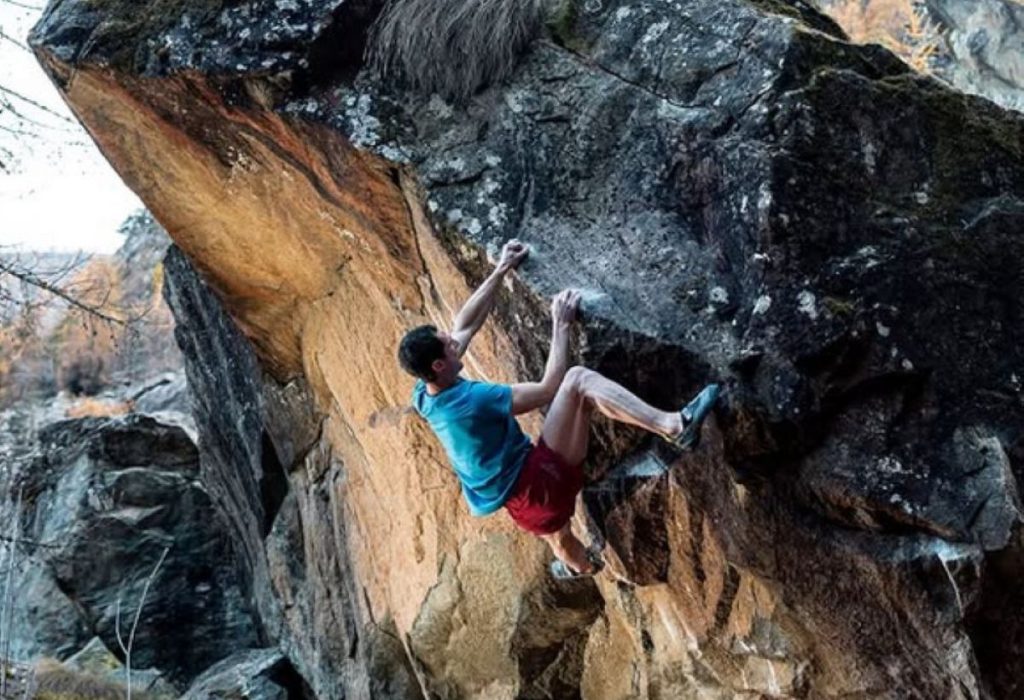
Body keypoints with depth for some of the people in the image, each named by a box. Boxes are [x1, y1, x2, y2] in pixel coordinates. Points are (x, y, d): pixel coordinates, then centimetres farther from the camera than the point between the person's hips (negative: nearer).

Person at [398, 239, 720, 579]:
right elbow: (549, 388, -14)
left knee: (557, 539, 39)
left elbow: (464, 325, 13)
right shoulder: (472, 398, -23)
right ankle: (674, 425, -32)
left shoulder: (424, 396, 4)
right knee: (578, 380, -19)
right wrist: (561, 325, -6)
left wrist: (501, 271, 14)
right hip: (537, 483, -8)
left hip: (520, 502, 8)